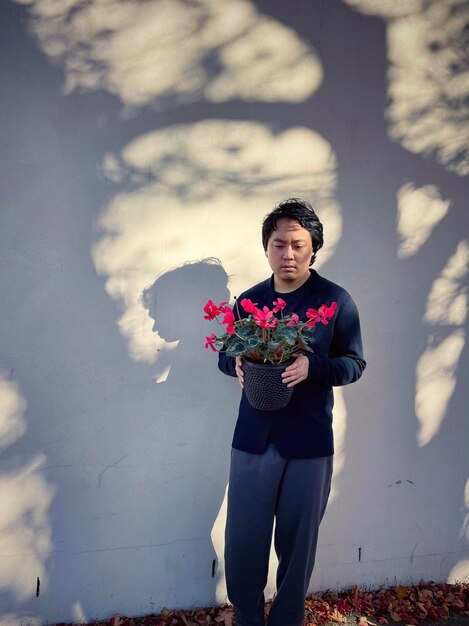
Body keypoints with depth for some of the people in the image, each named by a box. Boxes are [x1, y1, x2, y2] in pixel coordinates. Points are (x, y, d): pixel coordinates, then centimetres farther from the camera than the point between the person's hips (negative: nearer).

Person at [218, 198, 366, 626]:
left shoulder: (336, 301, -4)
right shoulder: (249, 300, 6)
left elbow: (354, 362, -3)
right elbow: (227, 354, 13)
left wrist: (312, 366, -22)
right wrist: (236, 365, -11)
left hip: (310, 442, -2)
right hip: (253, 438, 2)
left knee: (298, 539, 11)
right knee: (243, 535, 8)